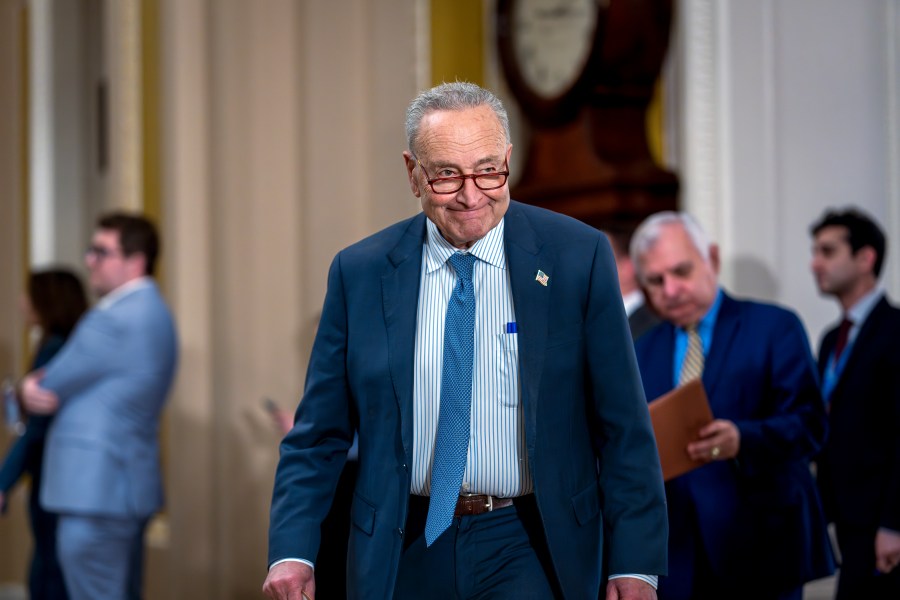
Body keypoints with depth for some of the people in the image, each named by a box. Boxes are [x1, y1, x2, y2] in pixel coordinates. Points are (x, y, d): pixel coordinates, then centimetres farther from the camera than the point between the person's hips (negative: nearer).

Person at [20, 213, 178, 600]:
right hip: (130, 487, 10)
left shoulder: (113, 320, -18)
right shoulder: (151, 311, 14)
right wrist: (35, 387, -3)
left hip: (95, 492, -10)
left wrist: (33, 388, 12)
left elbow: (47, 390, -10)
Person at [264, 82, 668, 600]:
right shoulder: (360, 273, 1)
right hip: (405, 553, 2)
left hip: (532, 554, -1)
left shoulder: (577, 257, -3)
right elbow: (319, 435, 4)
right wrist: (293, 552, -10)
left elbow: (623, 426, -2)